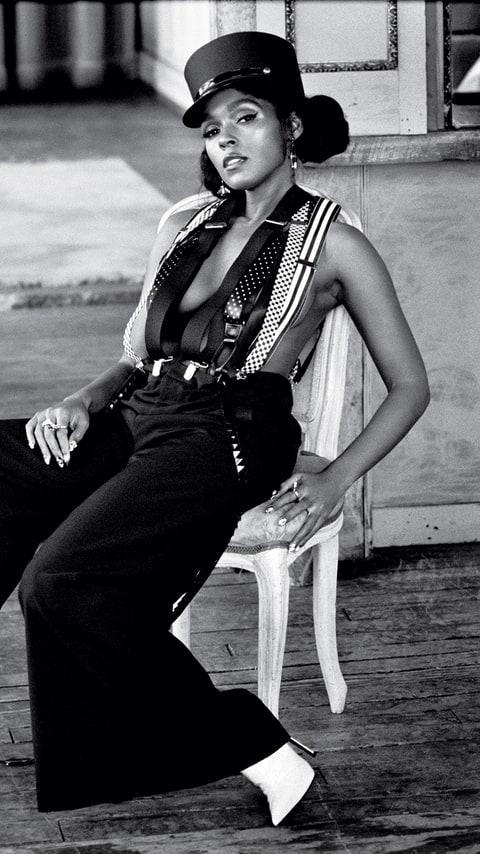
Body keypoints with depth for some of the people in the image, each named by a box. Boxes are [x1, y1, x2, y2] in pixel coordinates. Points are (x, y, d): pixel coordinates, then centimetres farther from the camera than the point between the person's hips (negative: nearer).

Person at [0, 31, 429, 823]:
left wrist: (335, 480, -8)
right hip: (141, 421, 7)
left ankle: (251, 746, -21)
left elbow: (409, 385, 6)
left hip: (229, 440, -7)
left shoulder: (333, 244, 5)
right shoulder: (186, 224, 20)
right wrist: (85, 400, 3)